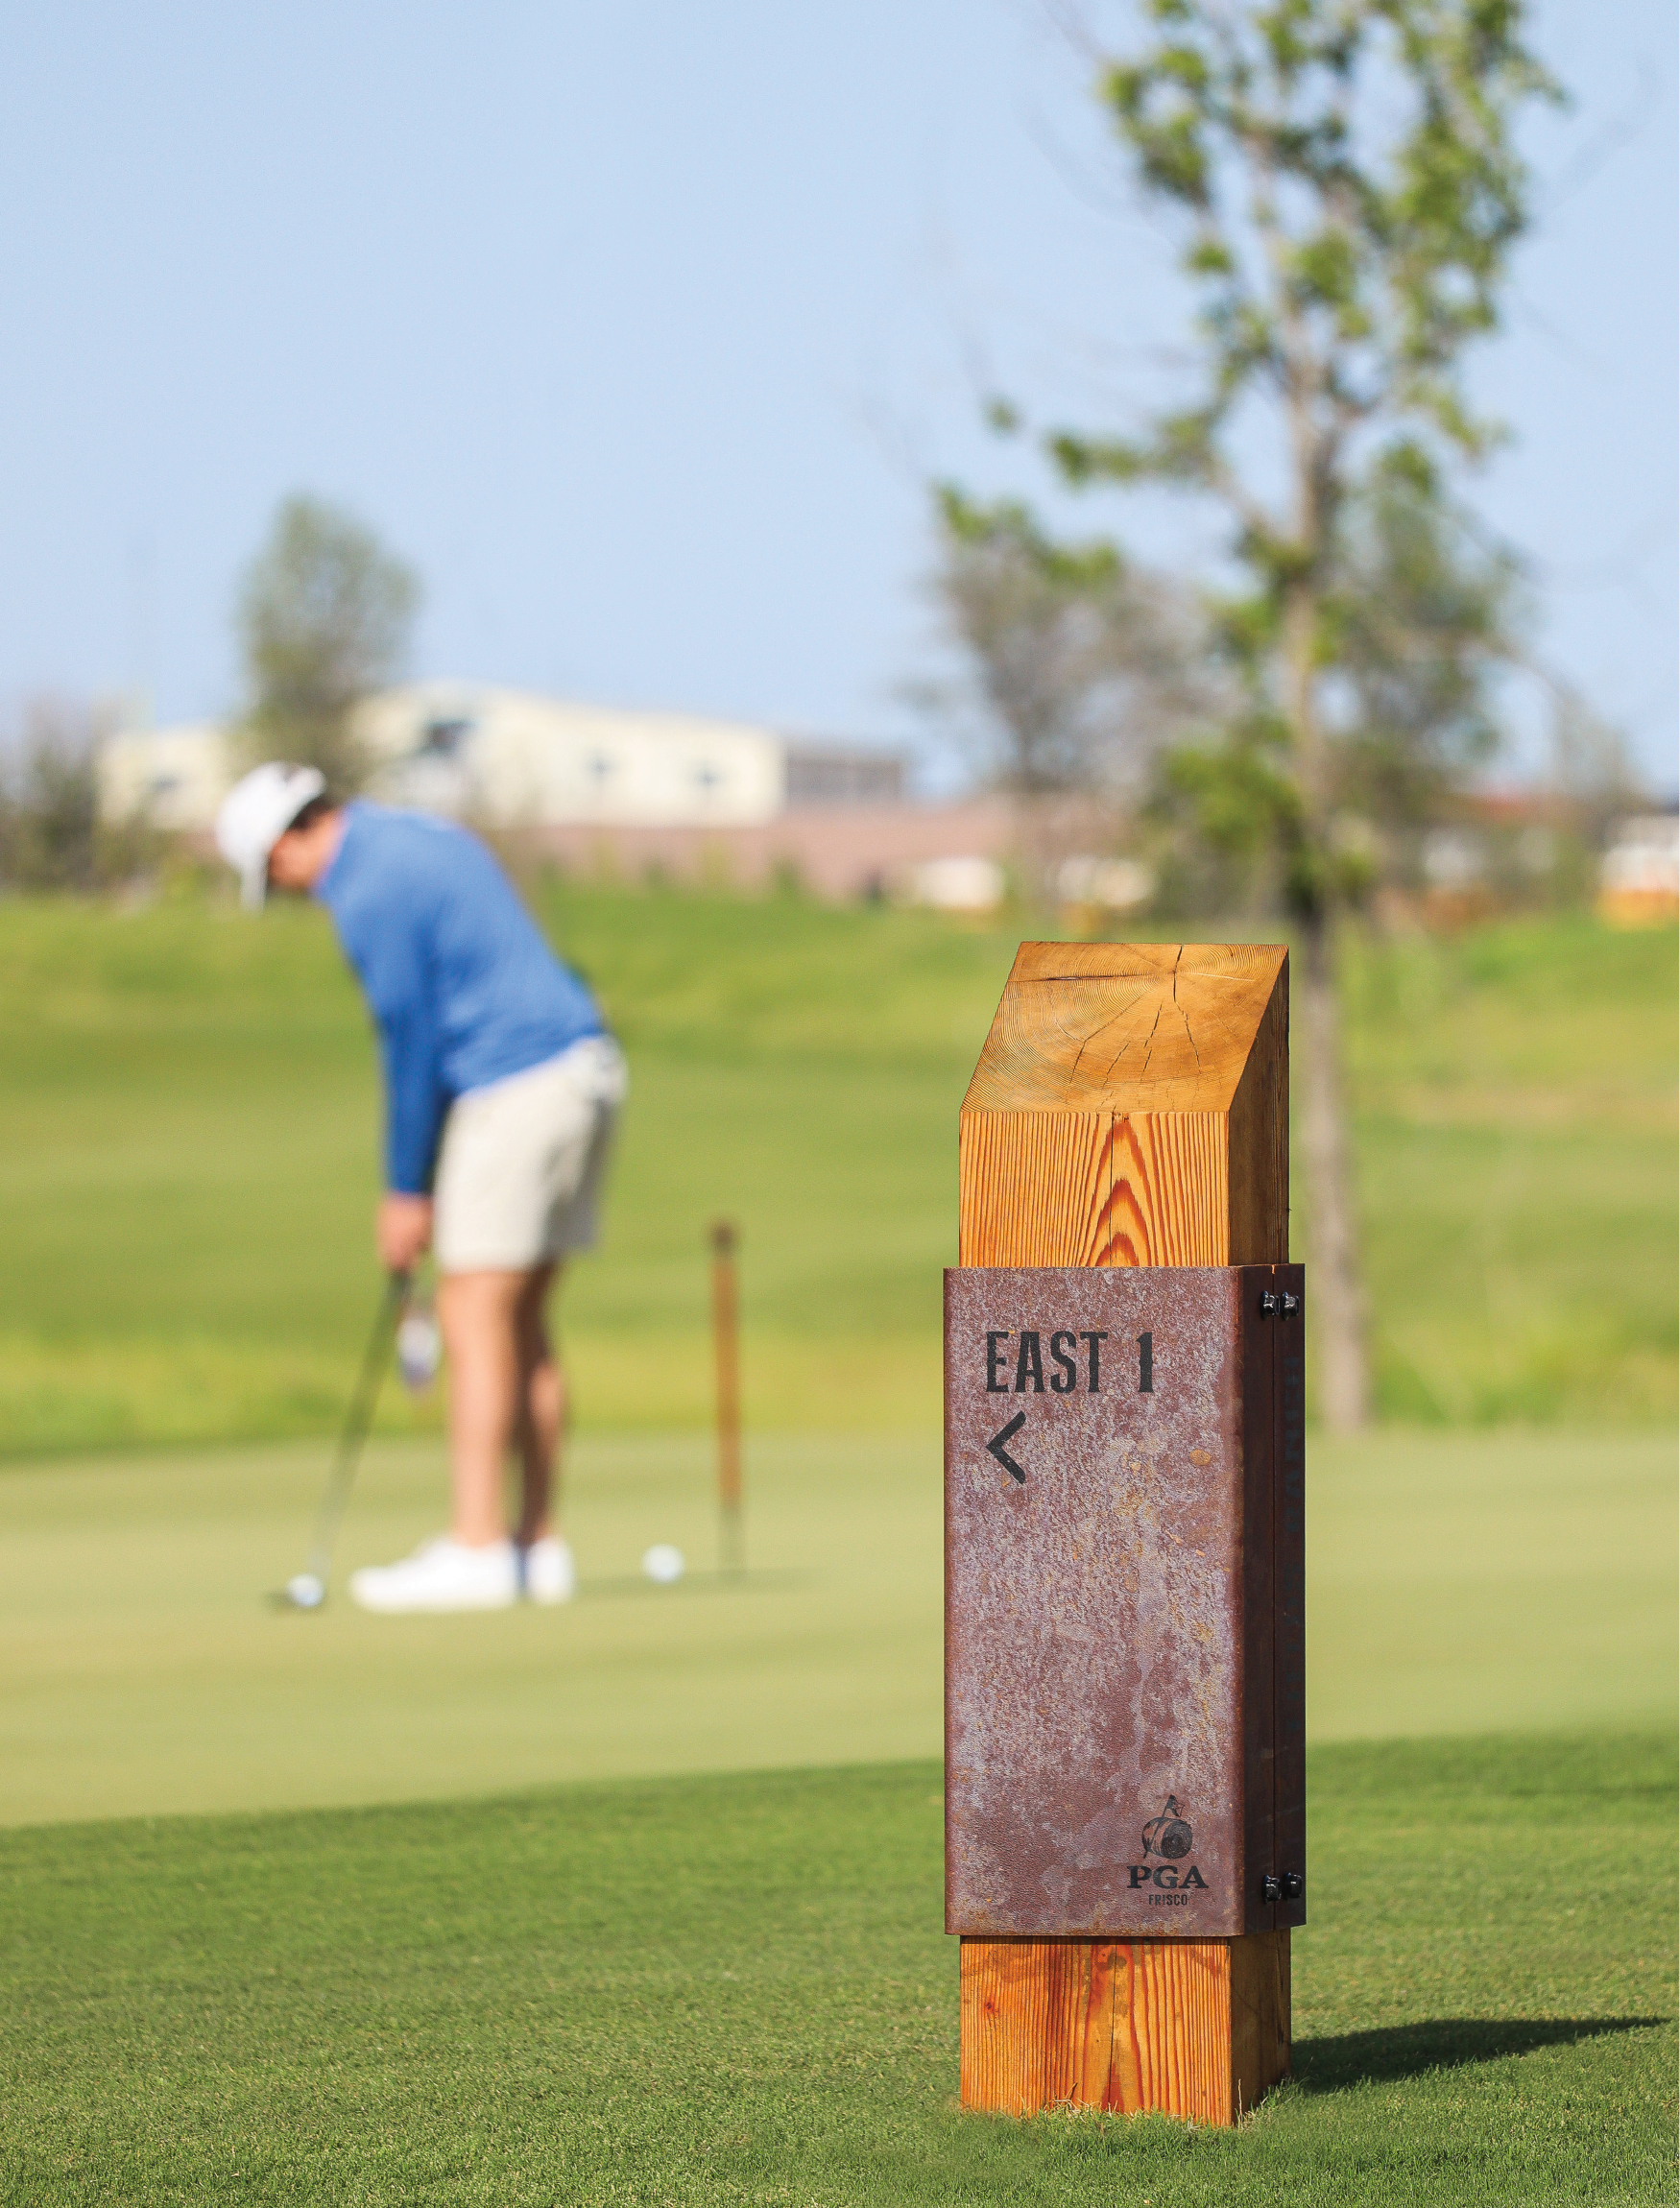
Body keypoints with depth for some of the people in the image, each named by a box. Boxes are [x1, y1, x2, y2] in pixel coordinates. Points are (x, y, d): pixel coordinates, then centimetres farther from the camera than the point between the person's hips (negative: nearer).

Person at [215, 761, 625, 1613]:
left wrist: (407, 1191, -1)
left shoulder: (369, 894, -13)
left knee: (474, 1319, -6)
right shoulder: (428, 839, 17)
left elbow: (410, 1043, -11)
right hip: (585, 1066, 10)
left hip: (519, 1090, -10)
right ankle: (538, 1543, 13)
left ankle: (476, 1549, -8)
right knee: (520, 1320, 12)